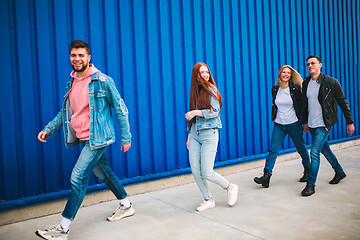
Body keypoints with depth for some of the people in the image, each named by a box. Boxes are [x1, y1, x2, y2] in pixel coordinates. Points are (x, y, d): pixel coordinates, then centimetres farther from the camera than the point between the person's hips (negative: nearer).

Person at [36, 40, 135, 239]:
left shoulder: (102, 81, -11)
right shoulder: (72, 83, 10)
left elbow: (120, 109, -8)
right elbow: (65, 112, 17)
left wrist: (126, 137, -8)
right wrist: (48, 129, 5)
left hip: (97, 138, -8)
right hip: (83, 139, 8)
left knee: (78, 178, -8)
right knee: (103, 172, 18)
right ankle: (126, 206, 37)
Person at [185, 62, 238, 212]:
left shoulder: (211, 89, -4)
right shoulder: (195, 91, 15)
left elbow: (215, 111, -11)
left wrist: (198, 112, -23)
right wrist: (189, 135, 19)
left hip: (209, 133, -6)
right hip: (195, 134, 6)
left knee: (207, 173, -9)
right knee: (195, 171, 2)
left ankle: (230, 187, 18)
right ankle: (208, 200, 19)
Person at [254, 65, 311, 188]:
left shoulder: (295, 88, -5)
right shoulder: (275, 89, 5)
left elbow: (301, 106, -1)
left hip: (294, 124, -2)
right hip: (279, 125, 3)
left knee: (301, 148, 12)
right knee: (273, 148, -7)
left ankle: (307, 170, 35)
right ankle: (266, 175, -10)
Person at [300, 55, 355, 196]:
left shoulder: (331, 82, -10)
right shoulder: (306, 83, 5)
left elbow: (343, 103, -4)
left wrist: (349, 122, -2)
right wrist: (305, 122, 18)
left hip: (324, 124, -6)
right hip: (312, 124, 6)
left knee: (314, 152, -12)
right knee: (324, 149, 20)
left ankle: (311, 185, -3)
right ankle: (339, 172, 42)